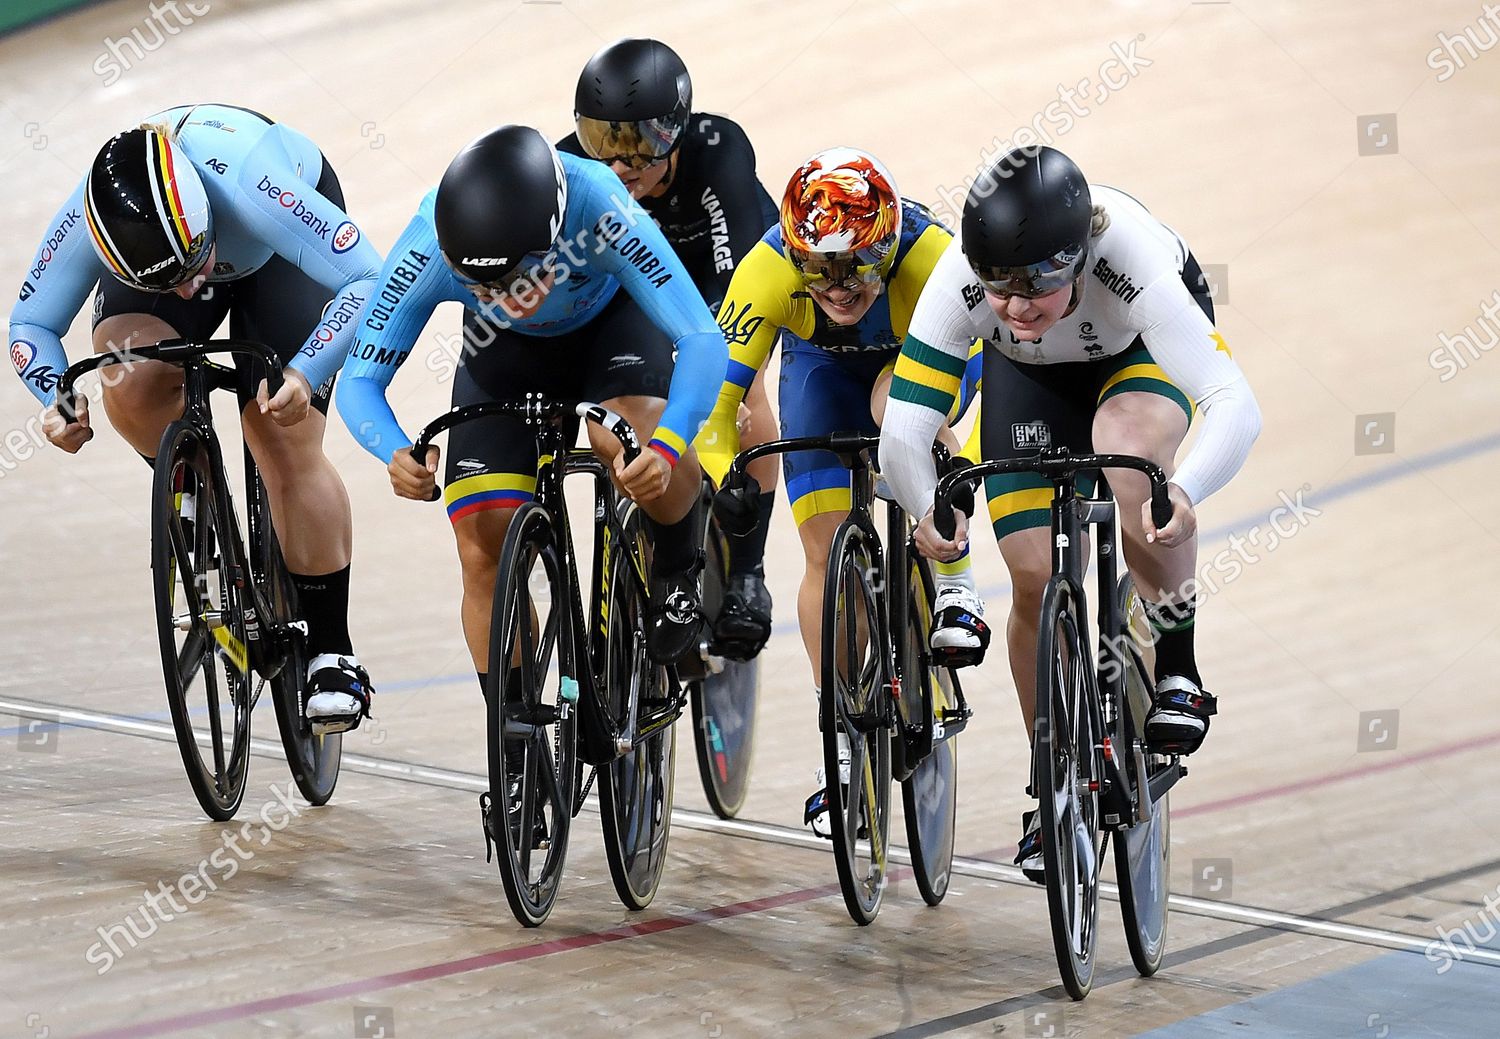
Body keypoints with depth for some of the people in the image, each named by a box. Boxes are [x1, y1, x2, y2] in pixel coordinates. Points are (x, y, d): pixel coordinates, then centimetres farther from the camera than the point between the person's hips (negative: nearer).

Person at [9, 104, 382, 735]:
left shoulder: (252, 184, -44)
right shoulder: (86, 222, -34)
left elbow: (366, 280, -39)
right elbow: (31, 322, -17)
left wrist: (305, 374, -51)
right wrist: (57, 398, -36)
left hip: (279, 248, -2)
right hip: (151, 242, 3)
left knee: (285, 442, -16)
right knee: (129, 386, -29)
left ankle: (332, 653, -5)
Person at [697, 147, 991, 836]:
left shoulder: (933, 258, -40)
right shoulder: (767, 271, -36)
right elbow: (716, 395, -29)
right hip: (821, 365, 2)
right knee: (826, 552, -10)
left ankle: (955, 589, -19)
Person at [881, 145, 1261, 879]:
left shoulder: (1130, 262, -43)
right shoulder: (960, 280, -36)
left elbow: (1235, 405, -50)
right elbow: (902, 431, -34)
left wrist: (1184, 492, -66)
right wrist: (929, 509, -51)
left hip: (1141, 350, -2)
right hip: (1030, 374, 2)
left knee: (1128, 452, -37)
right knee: (1035, 579, -7)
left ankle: (1177, 666, -15)